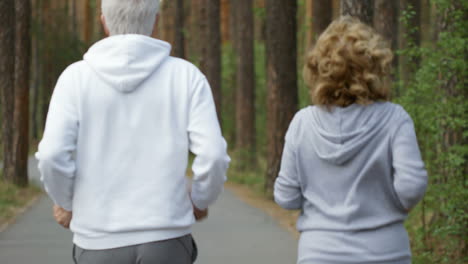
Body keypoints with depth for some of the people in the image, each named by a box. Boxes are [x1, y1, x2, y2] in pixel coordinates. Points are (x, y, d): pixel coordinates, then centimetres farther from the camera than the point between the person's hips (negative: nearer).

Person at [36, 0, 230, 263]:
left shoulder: (76, 78, -2)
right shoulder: (186, 76, -1)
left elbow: (53, 156, -12)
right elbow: (213, 155, -11)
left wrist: (65, 202, 10)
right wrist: (202, 199, 12)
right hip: (165, 242, -1)